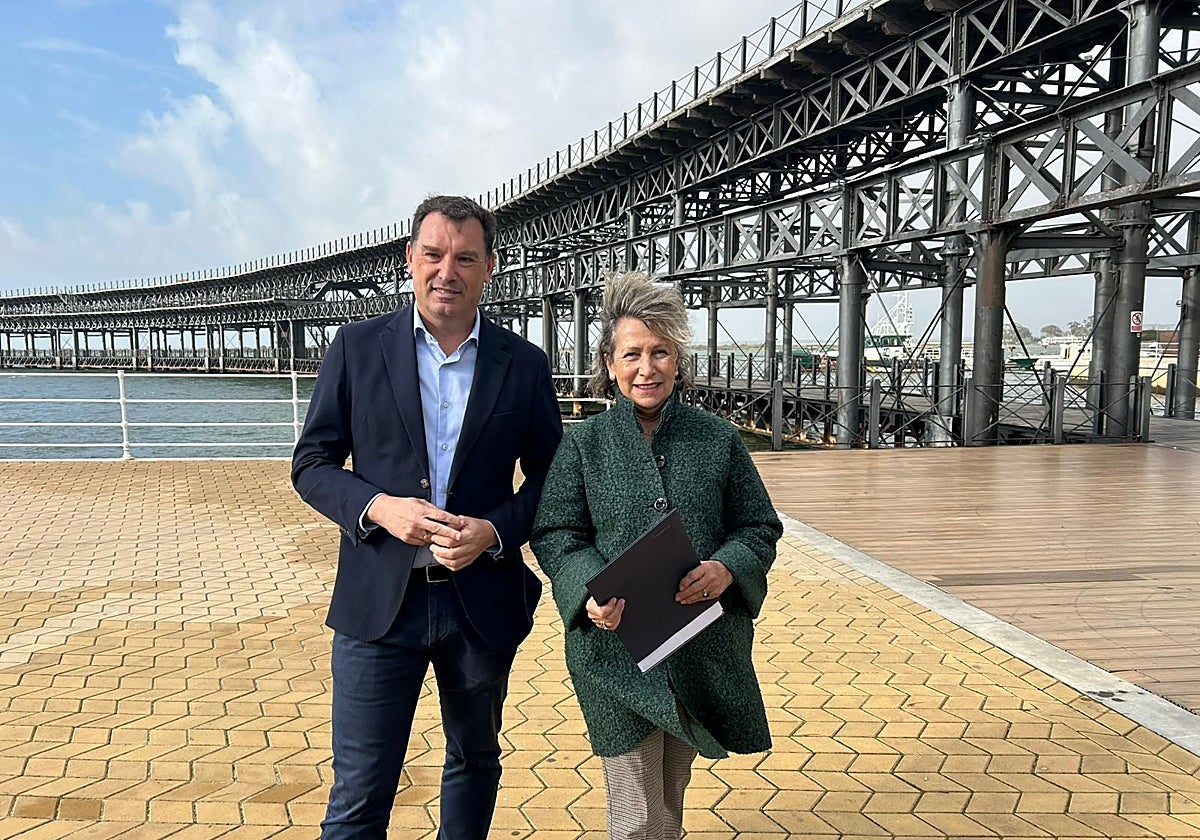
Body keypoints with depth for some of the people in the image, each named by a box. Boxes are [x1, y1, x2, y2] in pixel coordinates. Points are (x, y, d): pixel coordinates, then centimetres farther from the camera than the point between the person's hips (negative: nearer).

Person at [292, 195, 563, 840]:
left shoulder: (524, 365, 0)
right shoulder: (357, 347, -1)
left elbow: (550, 478, 4)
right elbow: (311, 464, 2)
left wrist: (494, 531, -14)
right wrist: (377, 507, -17)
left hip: (483, 600, 2)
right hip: (378, 600, -1)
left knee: (475, 763, 22)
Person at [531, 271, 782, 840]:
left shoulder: (717, 439, 2)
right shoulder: (583, 444, -1)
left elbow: (760, 527, 5)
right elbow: (555, 534, -2)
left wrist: (725, 569, -17)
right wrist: (591, 592, -21)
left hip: (703, 651, 2)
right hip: (615, 649, -2)